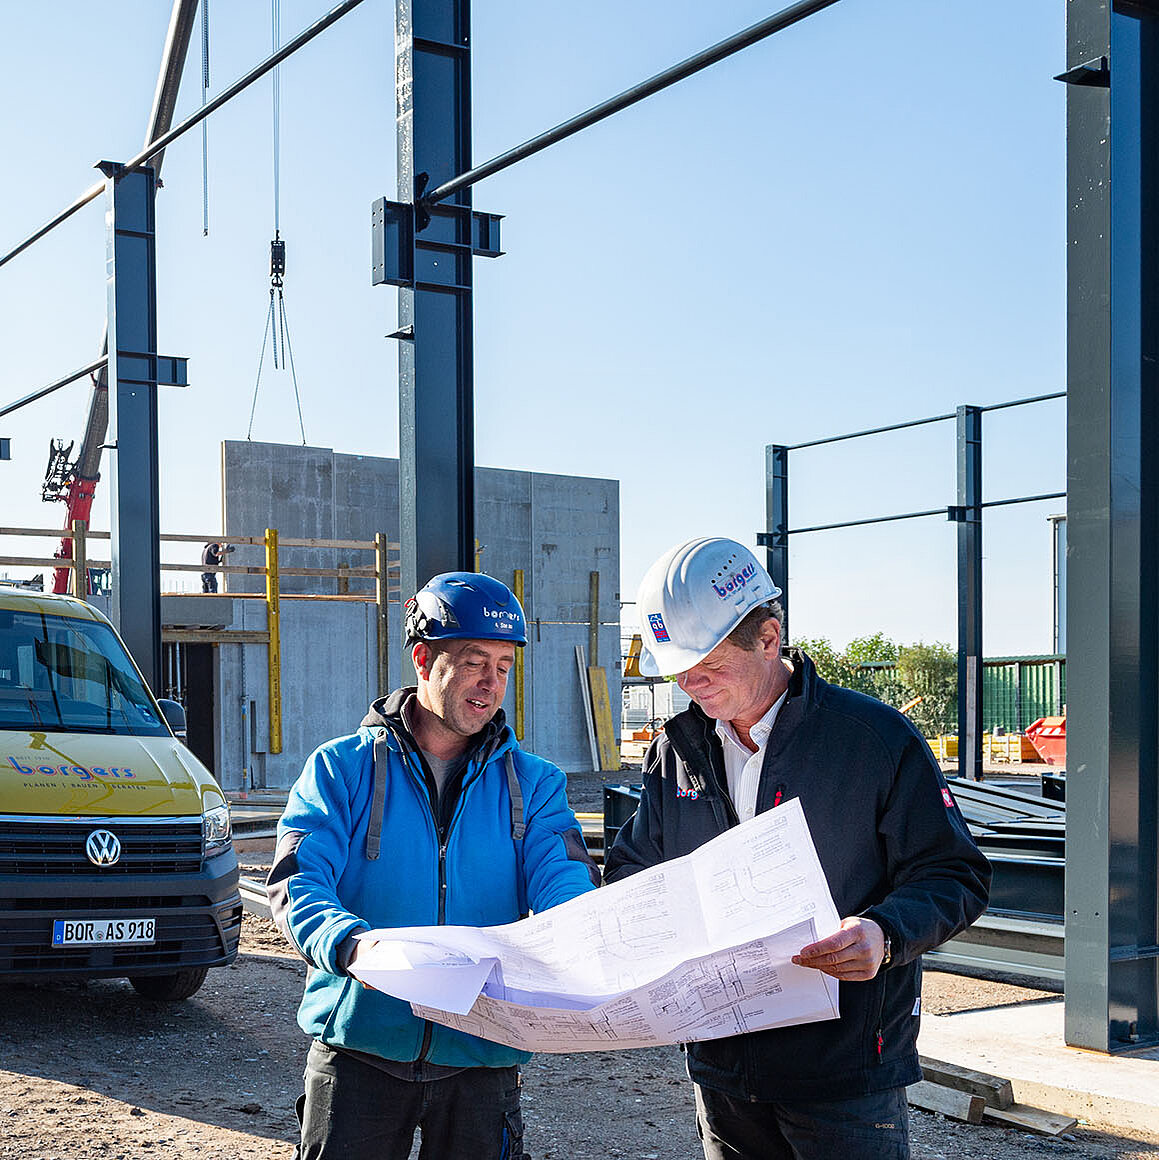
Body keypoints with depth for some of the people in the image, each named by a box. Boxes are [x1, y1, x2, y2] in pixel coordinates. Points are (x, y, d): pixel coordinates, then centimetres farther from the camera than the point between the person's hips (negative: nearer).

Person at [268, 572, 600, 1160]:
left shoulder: (532, 784, 6)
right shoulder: (343, 768, 1)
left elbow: (565, 887, -8)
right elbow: (298, 884, -11)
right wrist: (350, 944, -33)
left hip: (482, 1057, 2)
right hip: (359, 1041, -1)